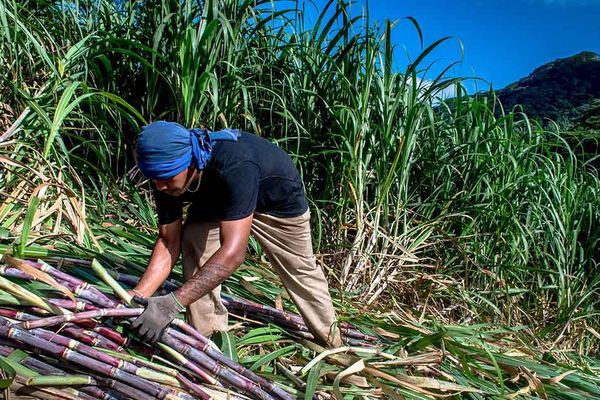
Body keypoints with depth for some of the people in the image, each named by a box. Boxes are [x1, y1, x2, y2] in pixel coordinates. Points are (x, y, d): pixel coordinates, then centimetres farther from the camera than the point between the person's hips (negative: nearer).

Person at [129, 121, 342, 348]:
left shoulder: (234, 166, -47)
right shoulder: (167, 177, -27)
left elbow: (233, 252, -51)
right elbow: (169, 242, -19)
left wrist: (172, 303, -54)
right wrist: (139, 295, -32)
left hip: (278, 200, -4)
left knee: (300, 270, 9)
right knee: (193, 243, -19)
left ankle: (333, 343, 34)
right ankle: (208, 337, 0)